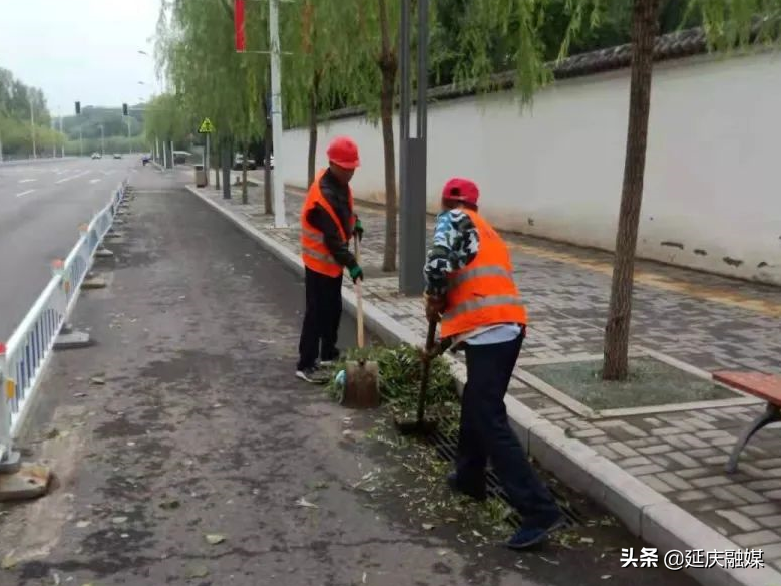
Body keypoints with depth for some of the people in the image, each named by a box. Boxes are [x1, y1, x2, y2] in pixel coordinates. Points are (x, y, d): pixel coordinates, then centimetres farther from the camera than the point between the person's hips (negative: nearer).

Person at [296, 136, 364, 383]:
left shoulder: (339, 182, 2)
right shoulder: (323, 196, -28)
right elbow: (332, 237, -28)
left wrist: (355, 222, 7)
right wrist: (351, 264, -25)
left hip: (333, 260, 9)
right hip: (320, 261, -9)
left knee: (333, 308, 18)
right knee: (317, 312, -6)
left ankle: (329, 353, 32)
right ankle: (306, 364, 1)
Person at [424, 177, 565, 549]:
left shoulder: (453, 219, 5)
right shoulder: (490, 236, 30)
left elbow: (439, 264, -14)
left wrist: (433, 303, 5)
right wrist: (447, 338, 40)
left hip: (487, 332, -9)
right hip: (509, 325, 9)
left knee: (490, 422, -7)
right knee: (475, 405, 25)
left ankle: (541, 511, -8)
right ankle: (469, 478, 40)